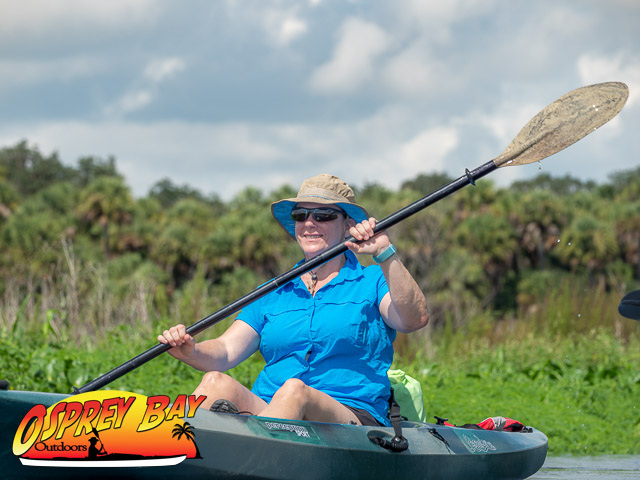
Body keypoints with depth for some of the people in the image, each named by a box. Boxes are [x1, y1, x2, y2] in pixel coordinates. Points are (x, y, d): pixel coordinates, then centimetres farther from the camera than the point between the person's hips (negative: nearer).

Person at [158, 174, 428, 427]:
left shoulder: (371, 283, 12)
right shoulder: (273, 294, 22)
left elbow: (415, 319, -10)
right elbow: (225, 352, 10)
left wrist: (385, 253, -21)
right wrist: (191, 352, -14)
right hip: (264, 413, 3)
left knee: (295, 390, -37)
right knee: (217, 383, -28)